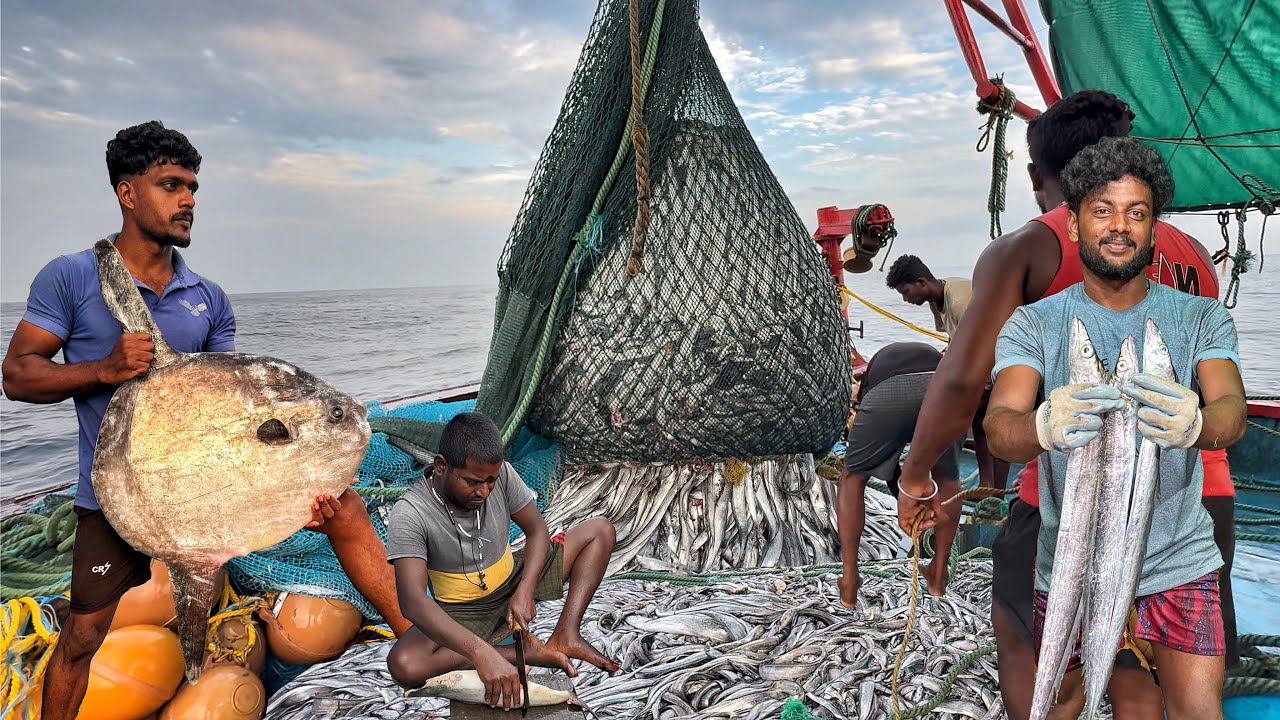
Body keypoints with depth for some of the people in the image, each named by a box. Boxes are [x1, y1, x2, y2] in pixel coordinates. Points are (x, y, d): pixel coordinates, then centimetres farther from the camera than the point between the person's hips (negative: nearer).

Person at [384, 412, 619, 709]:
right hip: (462, 612, -4)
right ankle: (529, 652, -24)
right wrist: (482, 654, -51)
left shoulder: (501, 474, -17)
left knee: (600, 529, -4)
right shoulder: (409, 514, -29)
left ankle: (565, 636, -19)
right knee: (403, 665, -34)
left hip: (514, 582, 4)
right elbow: (412, 602, -38)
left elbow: (537, 531, -4)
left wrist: (525, 592, -23)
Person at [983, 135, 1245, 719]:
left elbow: (1233, 410, -16)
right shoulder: (1033, 324, -3)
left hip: (1179, 563, 1)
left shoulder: (1202, 318, 2)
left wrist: (1196, 424, -40)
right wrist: (1044, 426, -43)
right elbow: (998, 427, -19)